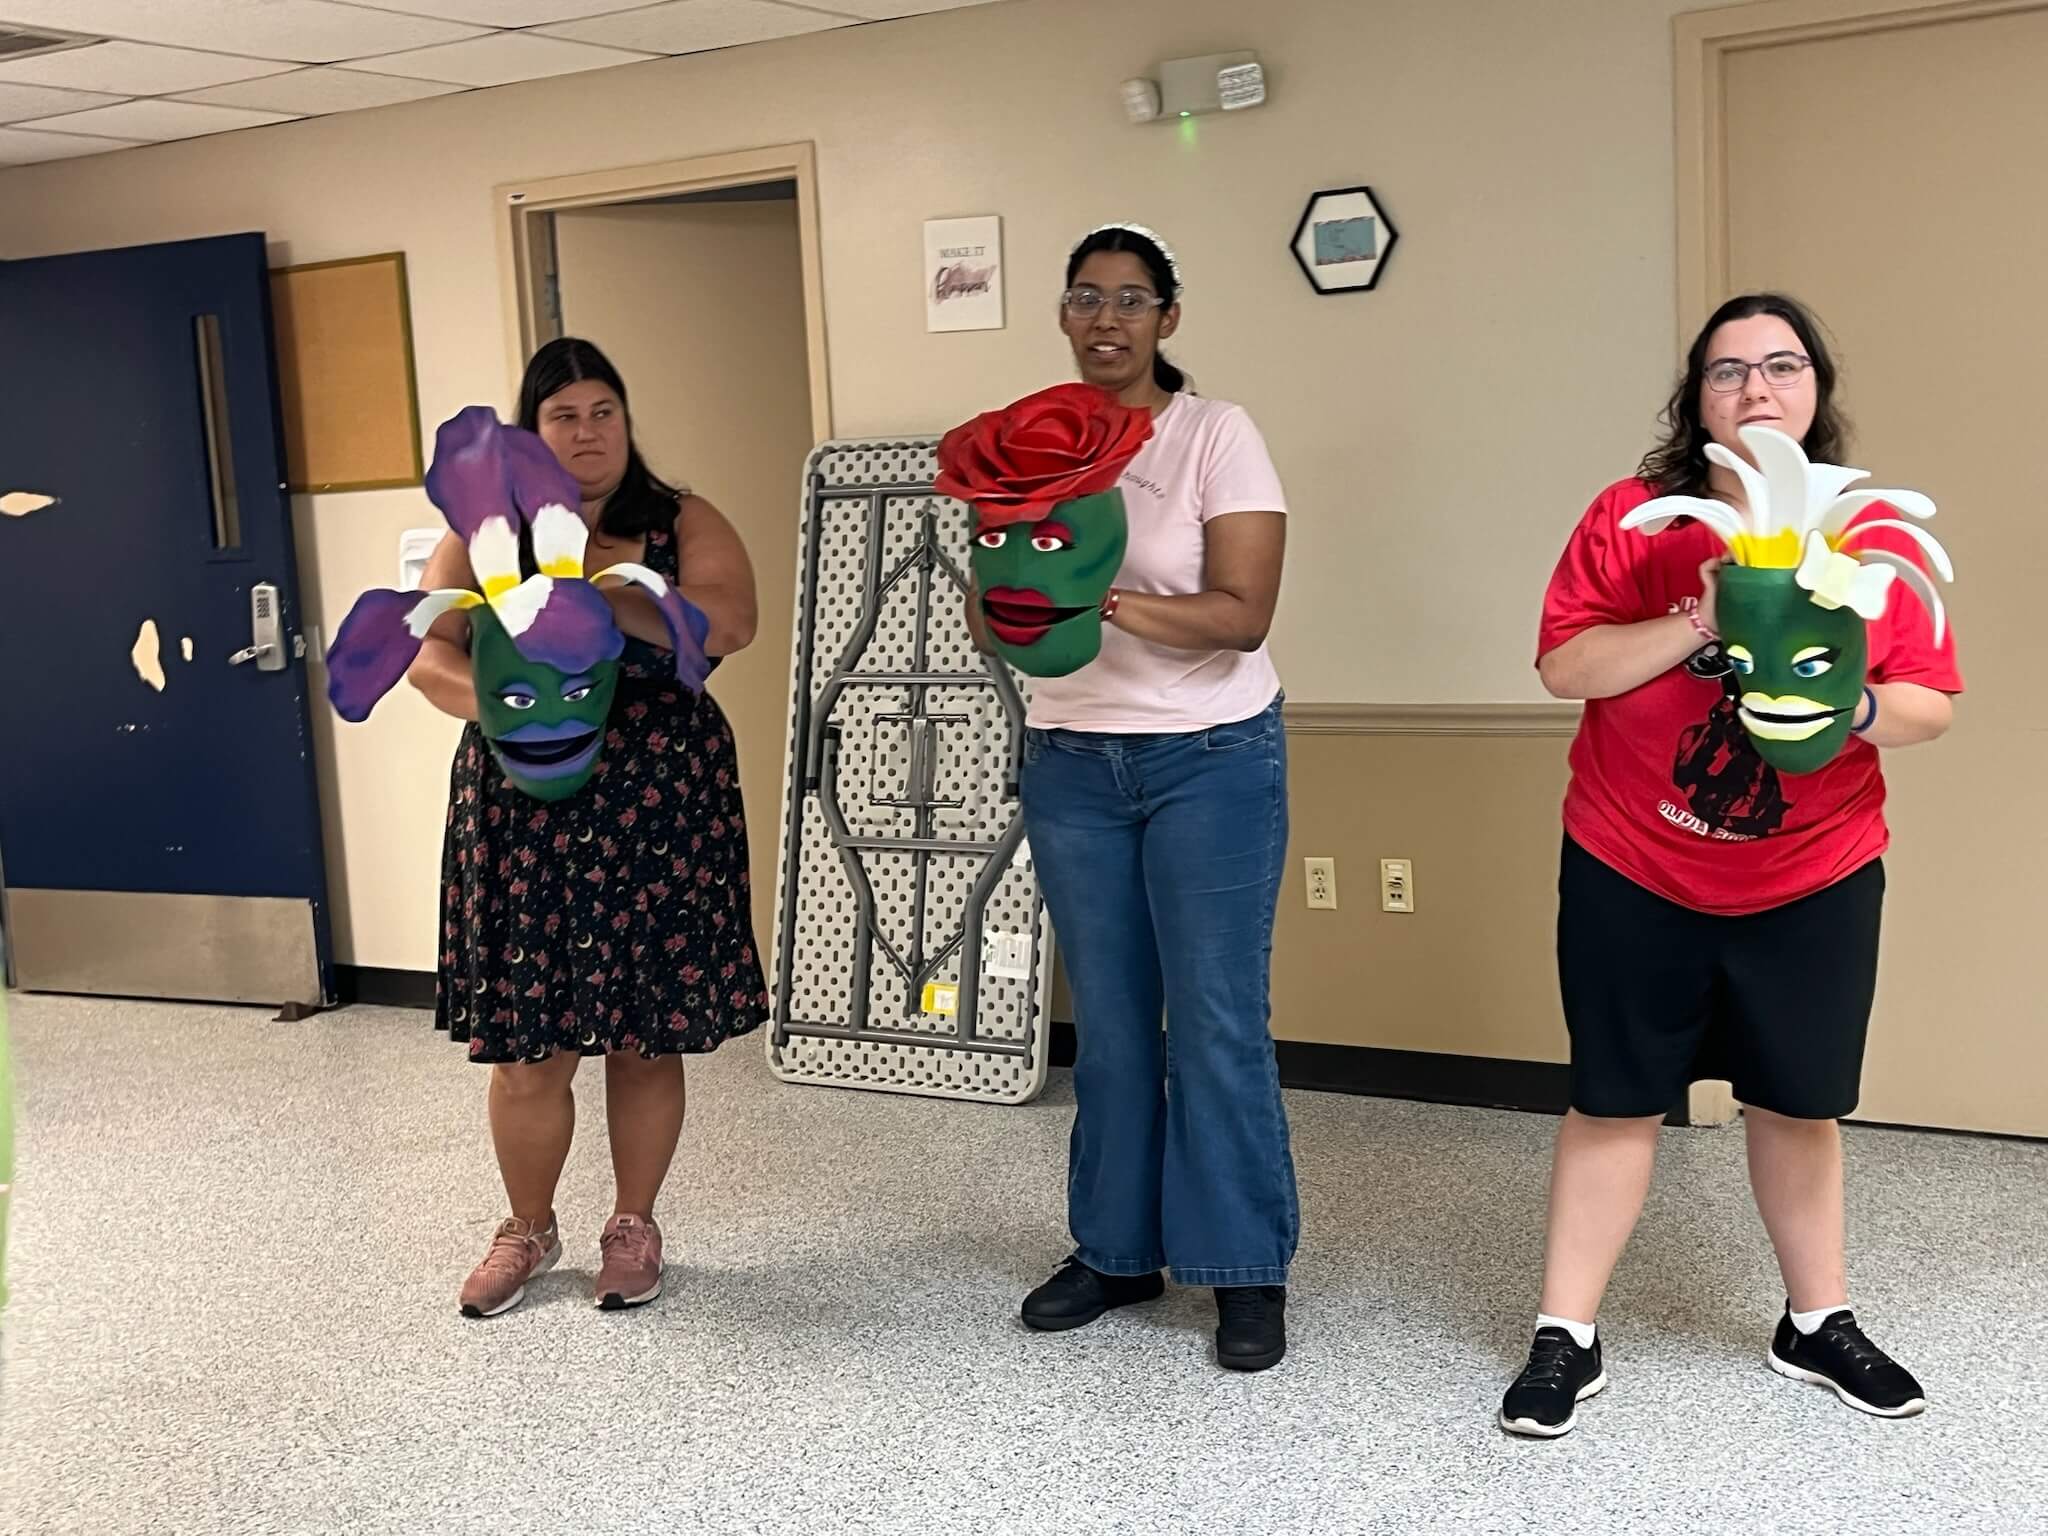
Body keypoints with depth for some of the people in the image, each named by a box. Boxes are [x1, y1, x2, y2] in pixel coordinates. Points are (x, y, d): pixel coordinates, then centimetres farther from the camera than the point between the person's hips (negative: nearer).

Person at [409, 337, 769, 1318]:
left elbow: (731, 623, -14)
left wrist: (602, 596, -25)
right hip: (526, 814, 1)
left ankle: (634, 1226, 25)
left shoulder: (683, 526, 4)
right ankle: (528, 1229, 24)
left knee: (646, 1035, 6)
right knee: (529, 1041, 3)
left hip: (659, 811, 0)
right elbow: (426, 650, -4)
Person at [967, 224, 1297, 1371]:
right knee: (1109, 1020, 11)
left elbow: (1243, 615, -15)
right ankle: (1118, 1250, 24)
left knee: (1218, 1020, -2)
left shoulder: (1218, 437, -7)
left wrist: (1115, 602, -30)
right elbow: (988, 619, 2)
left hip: (1211, 758, -4)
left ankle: (1249, 1272, 11)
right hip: (1072, 761, 4)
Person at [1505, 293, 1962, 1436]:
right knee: (1617, 1099, 5)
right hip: (1631, 876, -1)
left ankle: (1818, 1323, 33)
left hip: (1813, 885, 2)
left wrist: (1855, 705, -21)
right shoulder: (1633, 518, -4)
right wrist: (1700, 622, -22)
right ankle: (1568, 1337, 16)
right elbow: (1564, 667, -11)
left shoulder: (1874, 532, 0)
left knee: (1798, 1101, 13)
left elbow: (1932, 705, 0)